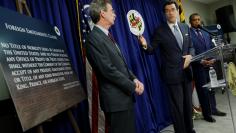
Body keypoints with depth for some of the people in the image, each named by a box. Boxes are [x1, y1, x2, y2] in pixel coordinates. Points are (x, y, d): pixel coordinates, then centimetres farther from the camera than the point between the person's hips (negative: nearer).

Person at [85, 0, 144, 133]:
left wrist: (134, 79, 0)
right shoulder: (94, 38, -16)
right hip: (116, 99, -8)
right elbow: (108, 70, -21)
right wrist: (133, 86, -12)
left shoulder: (108, 35, 13)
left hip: (126, 96, 9)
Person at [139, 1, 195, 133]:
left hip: (187, 72, 5)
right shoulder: (160, 31, -7)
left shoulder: (185, 27, 8)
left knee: (188, 103, 19)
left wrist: (190, 55, -8)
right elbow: (152, 50, -7)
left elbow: (191, 47, 13)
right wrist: (145, 45, -28)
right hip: (173, 74, -5)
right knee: (177, 106, 4)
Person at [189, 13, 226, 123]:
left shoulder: (206, 33, 15)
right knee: (203, 90, 4)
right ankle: (207, 114, 18)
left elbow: (211, 47, 15)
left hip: (210, 65, 6)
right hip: (198, 67, -6)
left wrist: (213, 59, -3)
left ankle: (213, 109, 31)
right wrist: (201, 61, -19)